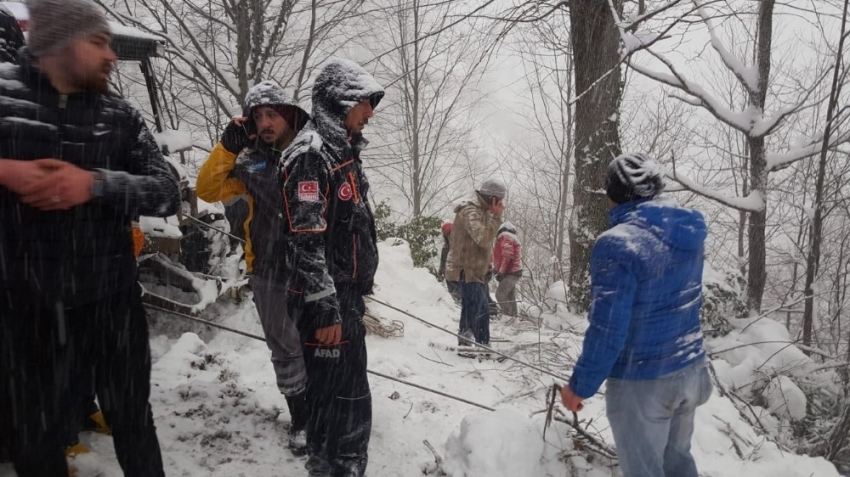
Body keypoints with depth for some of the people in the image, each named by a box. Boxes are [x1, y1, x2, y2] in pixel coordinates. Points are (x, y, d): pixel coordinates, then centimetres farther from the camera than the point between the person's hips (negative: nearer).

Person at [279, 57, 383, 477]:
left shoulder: (344, 151, 15)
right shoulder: (311, 153, -16)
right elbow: (306, 239, -22)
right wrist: (325, 309, -23)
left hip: (347, 295, 10)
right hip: (327, 301, -10)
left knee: (353, 395, 20)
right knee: (336, 400, 0)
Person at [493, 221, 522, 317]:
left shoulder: (505, 237, -11)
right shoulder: (510, 237, 20)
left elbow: (507, 256, -22)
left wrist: (501, 272, -19)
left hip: (510, 273, -10)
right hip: (513, 272, 10)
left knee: (500, 294, -16)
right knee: (510, 297, 13)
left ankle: (508, 316, -17)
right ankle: (513, 315, 17)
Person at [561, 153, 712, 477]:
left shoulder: (617, 244, -24)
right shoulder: (688, 232, -1)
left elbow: (607, 330, -24)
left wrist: (580, 386, -12)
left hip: (642, 382, -7)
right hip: (690, 369, 7)